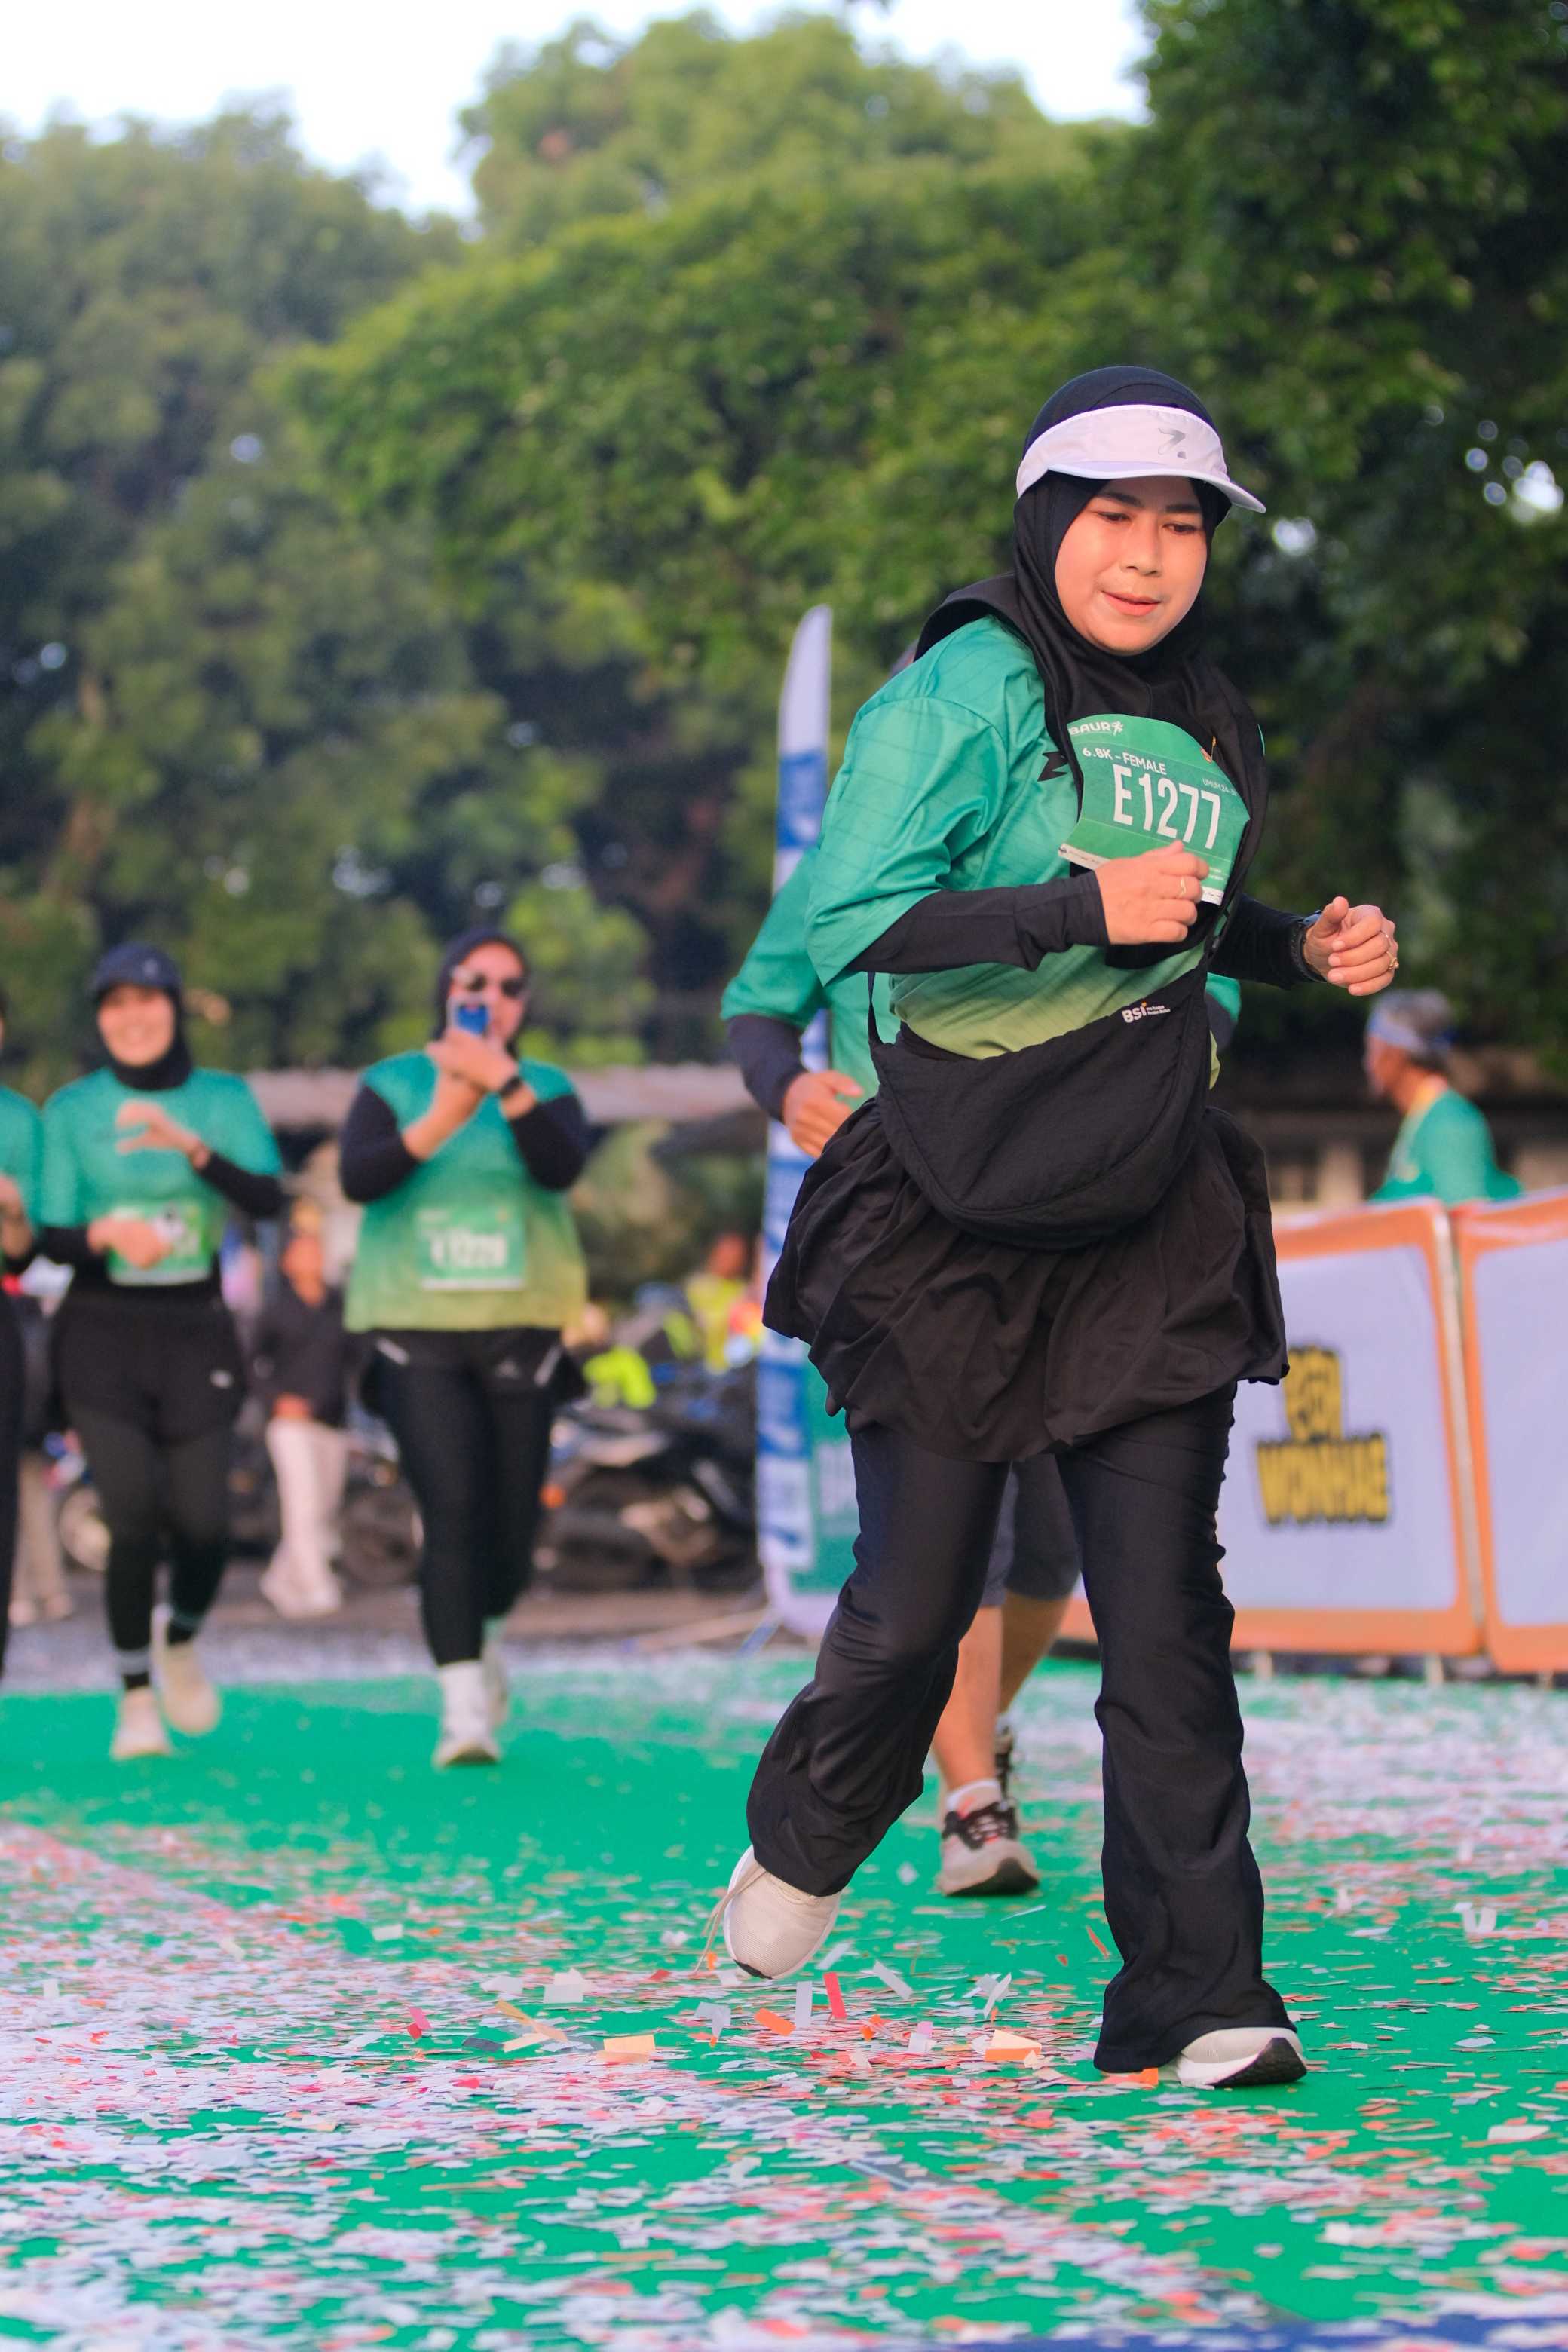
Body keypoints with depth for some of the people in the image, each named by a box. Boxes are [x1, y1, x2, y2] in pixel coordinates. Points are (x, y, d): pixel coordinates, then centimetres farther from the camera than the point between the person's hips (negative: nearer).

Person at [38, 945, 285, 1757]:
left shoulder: (224, 1099, 3)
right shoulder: (71, 1109, 1)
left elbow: (267, 1198, -12)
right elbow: (50, 1237, -3)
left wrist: (190, 1145, -29)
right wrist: (106, 1234, -25)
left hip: (196, 1330, 1)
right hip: (102, 1330, -1)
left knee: (202, 1523, -7)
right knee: (133, 1517, -13)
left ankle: (179, 1638, 27)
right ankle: (136, 1702, 5)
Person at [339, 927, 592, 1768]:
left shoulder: (547, 1089, 8)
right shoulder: (391, 1085, 5)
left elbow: (563, 1167, -14)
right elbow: (357, 1177, -12)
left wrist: (504, 1084, -26)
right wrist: (440, 1119, -25)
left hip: (519, 1333, 2)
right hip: (418, 1333, -2)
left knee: (511, 1529, 5)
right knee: (451, 1514, -16)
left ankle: (483, 1631, 37)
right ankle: (463, 1706, -15)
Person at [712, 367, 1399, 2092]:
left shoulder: (1208, 731, 11)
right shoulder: (968, 691, -10)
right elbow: (849, 924, -20)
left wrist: (1302, 950, 8)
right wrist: (1083, 906, -27)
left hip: (1152, 1229, 4)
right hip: (955, 1219, -4)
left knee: (1164, 1613, -3)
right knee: (916, 1602, 4)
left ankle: (1194, 1998, 0)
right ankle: (807, 1839, 35)